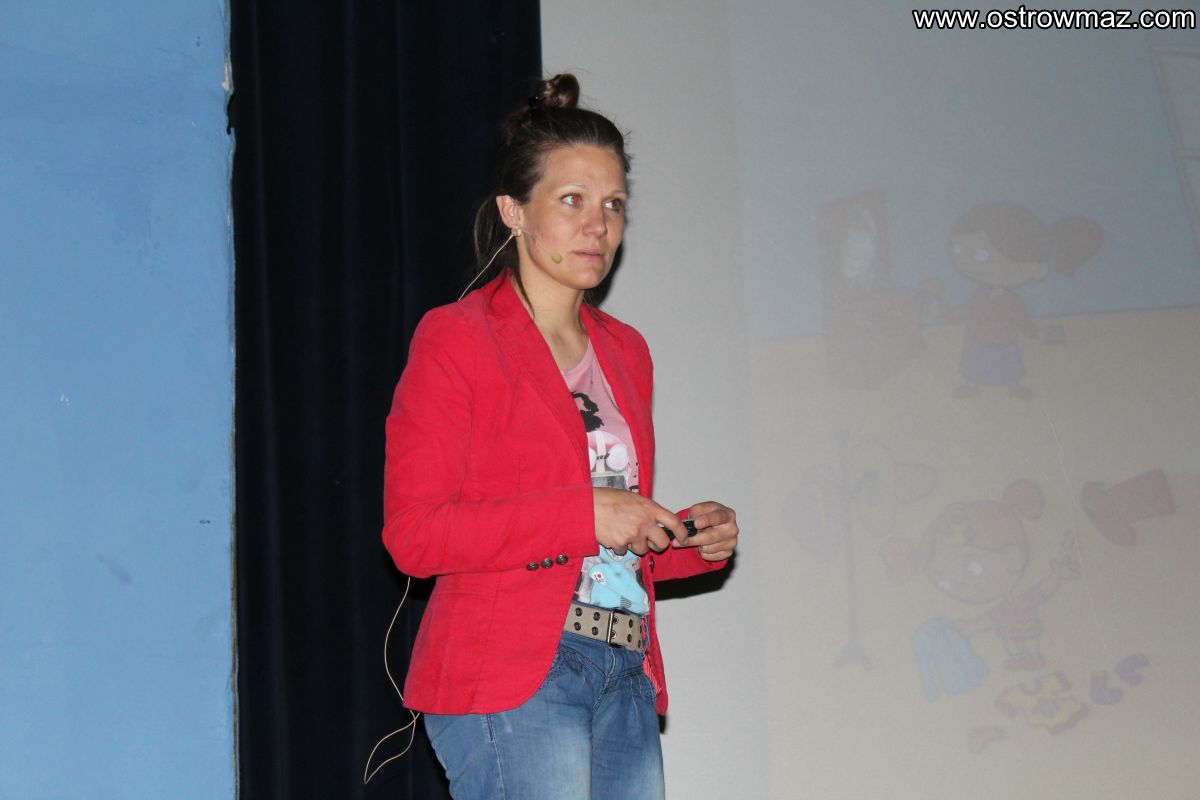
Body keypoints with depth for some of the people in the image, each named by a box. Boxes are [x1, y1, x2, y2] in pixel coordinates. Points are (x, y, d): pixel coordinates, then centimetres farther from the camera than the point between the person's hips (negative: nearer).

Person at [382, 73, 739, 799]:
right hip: (509, 676, -7)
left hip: (624, 677, 7)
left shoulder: (624, 350, 20)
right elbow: (413, 533, -11)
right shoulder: (456, 339, -2)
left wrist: (693, 541, 6)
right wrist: (582, 516, -16)